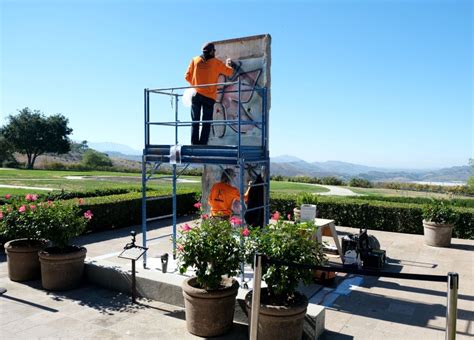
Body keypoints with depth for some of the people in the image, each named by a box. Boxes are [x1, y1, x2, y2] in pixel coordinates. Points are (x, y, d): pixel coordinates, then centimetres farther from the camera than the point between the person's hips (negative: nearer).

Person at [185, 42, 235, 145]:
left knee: (195, 121, 7)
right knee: (206, 123, 3)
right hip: (209, 96, -2)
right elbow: (229, 72, 12)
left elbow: (187, 77, 7)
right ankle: (203, 144, -4)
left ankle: (194, 143, 0)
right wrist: (228, 64, 33)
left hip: (196, 94, 2)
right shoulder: (216, 62, 1)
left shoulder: (195, 60, 6)